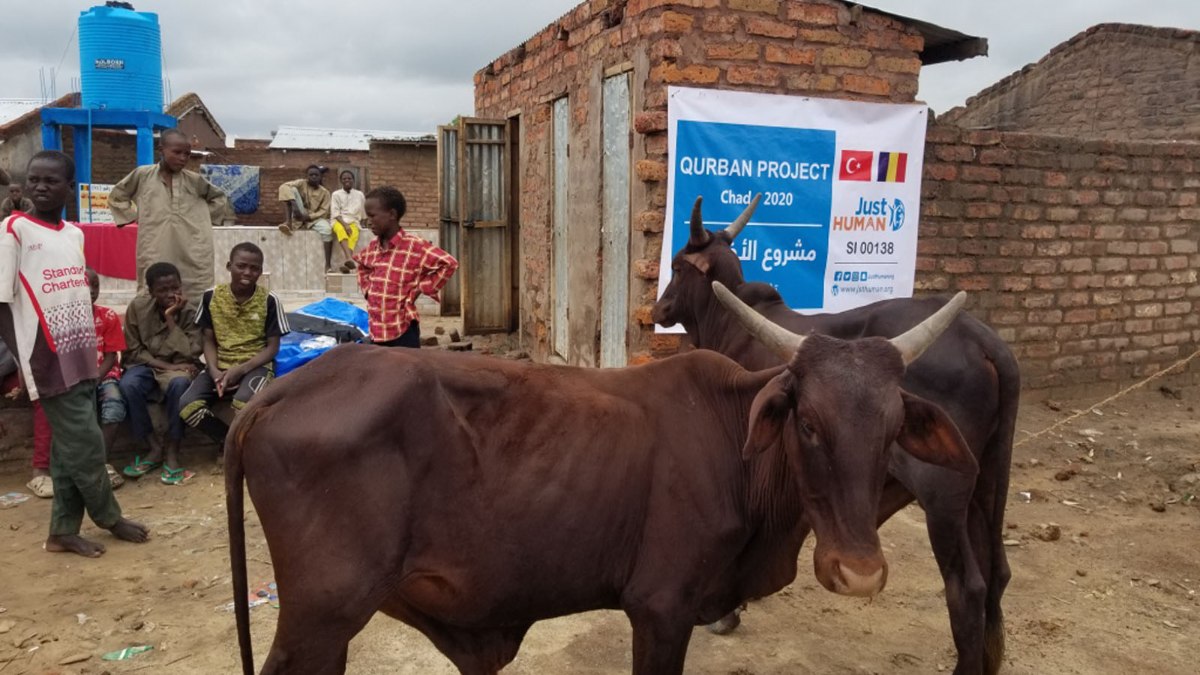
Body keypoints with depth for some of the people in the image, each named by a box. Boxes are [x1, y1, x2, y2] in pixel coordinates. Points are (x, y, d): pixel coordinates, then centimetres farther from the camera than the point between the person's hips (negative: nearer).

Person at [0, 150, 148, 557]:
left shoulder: (75, 234, 10)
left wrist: (92, 351, 13)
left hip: (80, 356, 6)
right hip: (48, 358, -6)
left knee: (69, 447, 10)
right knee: (85, 444, -1)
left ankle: (63, 532, 20)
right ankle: (110, 518, 18)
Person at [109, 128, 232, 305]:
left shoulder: (194, 180, 6)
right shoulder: (142, 175, 5)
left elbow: (219, 198, 22)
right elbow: (116, 197, 19)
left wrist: (205, 218, 10)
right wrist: (134, 216, 8)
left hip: (192, 258, 1)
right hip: (155, 256, -1)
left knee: (195, 303, -4)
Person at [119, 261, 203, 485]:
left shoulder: (189, 312, -12)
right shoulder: (137, 307, -9)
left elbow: (189, 354, -20)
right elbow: (132, 351, -6)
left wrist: (171, 318, -23)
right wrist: (164, 365, -19)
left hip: (179, 367, -1)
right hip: (147, 365, 2)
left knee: (179, 383, -36)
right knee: (128, 384, -32)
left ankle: (172, 452, -23)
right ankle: (154, 448, -16)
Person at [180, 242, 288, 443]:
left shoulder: (269, 301, -6)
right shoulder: (212, 296, 2)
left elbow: (272, 347, -4)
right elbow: (209, 341, 6)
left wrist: (240, 370, -17)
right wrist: (215, 372, -13)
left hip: (255, 366, -3)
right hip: (220, 366, 3)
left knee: (243, 404, -36)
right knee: (188, 406, -23)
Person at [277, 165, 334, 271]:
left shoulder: (324, 192, 0)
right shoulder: (301, 183, -4)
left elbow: (323, 212, -7)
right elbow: (284, 187, -22)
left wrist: (308, 217, -21)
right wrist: (294, 205, -35)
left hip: (314, 219, 0)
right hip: (299, 218, 0)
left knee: (327, 229, -34)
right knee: (292, 190, -19)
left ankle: (328, 264, -31)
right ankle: (289, 222, -22)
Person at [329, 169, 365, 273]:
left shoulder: (359, 194, 13)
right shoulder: (336, 194, 7)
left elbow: (363, 211, 20)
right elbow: (335, 213, -3)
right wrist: (345, 224, -17)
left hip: (353, 222, 1)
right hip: (339, 221, -1)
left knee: (354, 234, -35)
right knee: (340, 230, -38)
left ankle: (345, 263, -48)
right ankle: (349, 258, -57)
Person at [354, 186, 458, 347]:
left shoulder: (414, 246, -14)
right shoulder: (372, 247, 7)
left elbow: (448, 263, -16)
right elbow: (362, 265, 30)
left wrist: (420, 288, -12)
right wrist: (367, 289, 13)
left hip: (402, 331, -7)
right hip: (376, 330, 7)